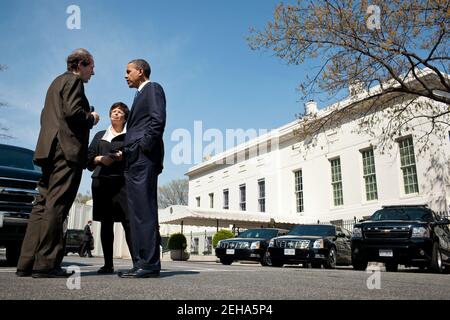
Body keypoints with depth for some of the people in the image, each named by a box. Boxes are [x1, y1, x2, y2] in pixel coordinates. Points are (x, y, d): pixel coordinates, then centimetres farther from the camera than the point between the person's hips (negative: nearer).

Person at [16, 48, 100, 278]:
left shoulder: (57, 82, 28)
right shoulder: (73, 81, -1)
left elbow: (46, 116, 26)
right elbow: (73, 112, -16)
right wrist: (91, 118, 2)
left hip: (49, 149, 9)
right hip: (67, 148, -9)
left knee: (43, 205, 6)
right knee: (56, 205, -11)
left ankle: (27, 263, 6)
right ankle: (46, 263, -11)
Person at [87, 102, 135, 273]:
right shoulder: (100, 136, 25)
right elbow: (89, 159, 17)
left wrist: (124, 156, -11)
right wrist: (99, 159, -3)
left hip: (122, 181, -3)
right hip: (101, 181, 3)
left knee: (128, 220, -15)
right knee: (106, 222, 2)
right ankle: (108, 264, 7)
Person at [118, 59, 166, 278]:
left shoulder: (153, 88, 4)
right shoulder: (141, 95, 30)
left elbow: (158, 120, -12)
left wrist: (144, 147, -16)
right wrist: (127, 153, 13)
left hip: (143, 158, -9)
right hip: (134, 161, 10)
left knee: (145, 210, -13)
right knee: (137, 212, 5)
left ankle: (150, 263, -11)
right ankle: (141, 263, 8)